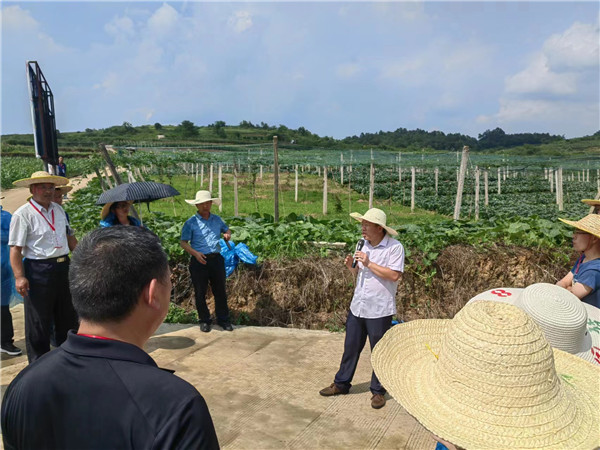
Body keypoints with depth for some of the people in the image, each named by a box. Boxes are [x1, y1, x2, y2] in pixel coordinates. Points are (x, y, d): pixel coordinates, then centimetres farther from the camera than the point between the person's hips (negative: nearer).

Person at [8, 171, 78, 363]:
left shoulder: (59, 210, 10)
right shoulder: (23, 214, -11)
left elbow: (70, 237, 21)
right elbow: (15, 248, -14)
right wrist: (19, 277, -20)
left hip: (63, 267, 7)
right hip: (38, 271, -7)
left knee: (67, 316, 18)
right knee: (39, 320, 4)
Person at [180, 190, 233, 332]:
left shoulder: (217, 219, 10)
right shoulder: (191, 222, -3)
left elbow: (226, 229, 27)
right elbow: (183, 242, -3)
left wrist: (227, 234, 2)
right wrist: (195, 253, -18)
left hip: (216, 259, 3)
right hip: (199, 261, -3)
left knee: (220, 291, 8)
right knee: (200, 293, 5)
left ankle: (223, 319, 21)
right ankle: (204, 320, 21)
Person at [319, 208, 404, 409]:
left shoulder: (395, 247, -11)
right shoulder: (363, 245, 10)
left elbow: (395, 275, -21)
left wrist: (369, 263, -20)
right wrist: (351, 267, -4)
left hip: (379, 310, -6)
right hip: (357, 306, 6)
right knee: (351, 347, 14)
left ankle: (378, 391, 25)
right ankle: (341, 383, 29)